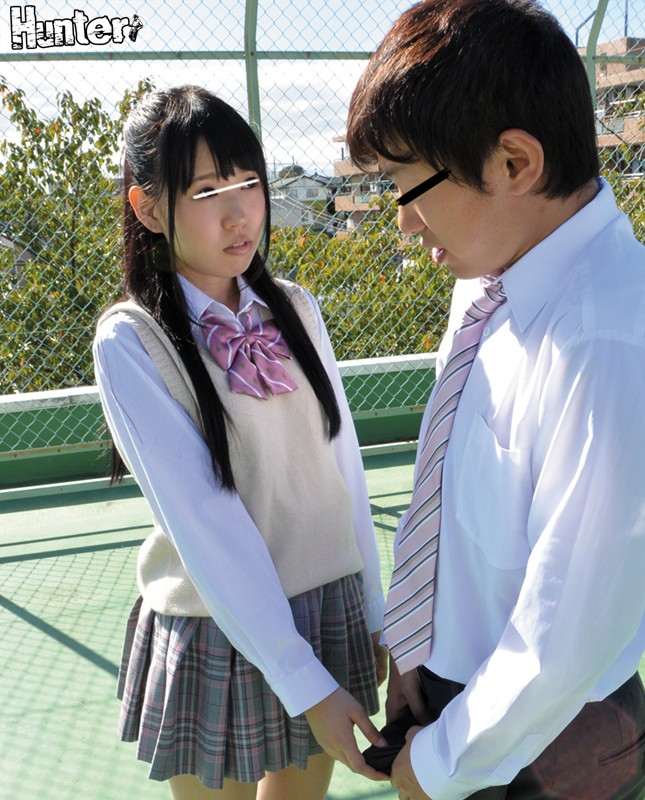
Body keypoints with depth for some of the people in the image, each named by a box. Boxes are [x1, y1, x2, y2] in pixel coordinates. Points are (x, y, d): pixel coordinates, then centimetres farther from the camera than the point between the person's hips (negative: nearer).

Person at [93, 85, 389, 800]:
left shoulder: (297, 310, -1)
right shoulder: (130, 341, -14)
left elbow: (344, 465, 2)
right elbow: (199, 519, -19)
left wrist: (373, 612, 6)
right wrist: (305, 686, -19)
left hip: (331, 610, 4)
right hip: (216, 632, -4)